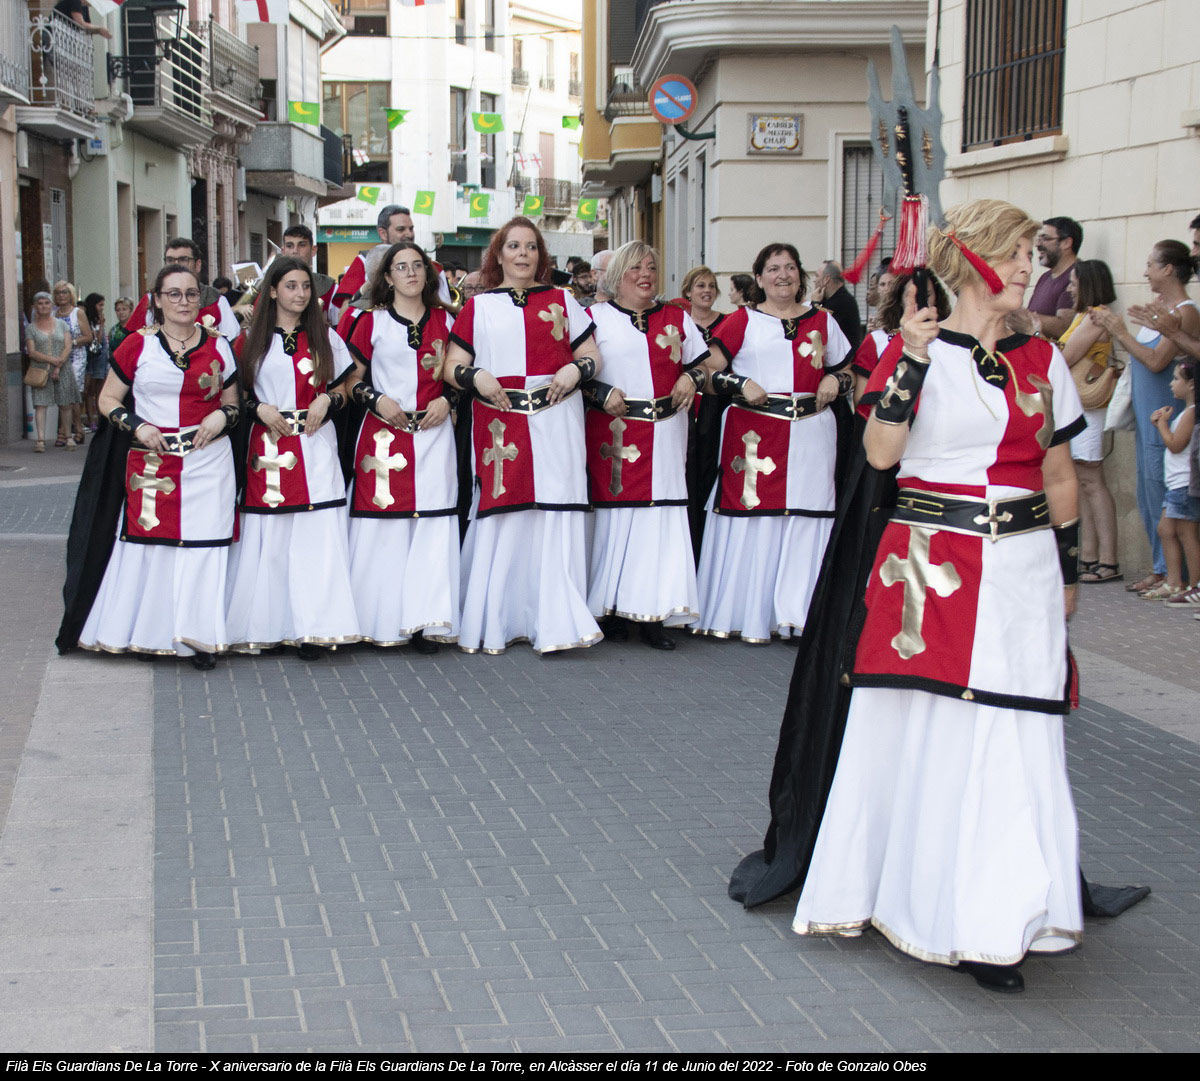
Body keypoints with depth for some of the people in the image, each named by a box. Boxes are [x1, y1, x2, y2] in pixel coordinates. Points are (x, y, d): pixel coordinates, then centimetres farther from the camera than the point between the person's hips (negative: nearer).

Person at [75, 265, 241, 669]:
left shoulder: (218, 347, 9)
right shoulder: (138, 345, 4)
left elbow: (233, 403, 17)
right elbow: (107, 398, 8)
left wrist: (223, 415, -5)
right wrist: (135, 424, -9)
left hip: (207, 463, 1)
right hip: (151, 464, -1)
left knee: (203, 543, -2)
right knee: (149, 542, 1)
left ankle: (199, 637, 5)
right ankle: (149, 634, 14)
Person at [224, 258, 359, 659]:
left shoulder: (325, 337, 13)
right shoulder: (251, 340, 9)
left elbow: (343, 387, 16)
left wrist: (327, 401, -5)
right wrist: (258, 408, -7)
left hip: (315, 447, 0)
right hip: (267, 446, 0)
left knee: (316, 536, -8)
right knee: (267, 537, -1)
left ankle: (311, 629, -5)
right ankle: (264, 628, 9)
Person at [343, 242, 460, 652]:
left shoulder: (444, 321, 12)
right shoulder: (372, 322, 6)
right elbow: (352, 379, 7)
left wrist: (447, 399, 0)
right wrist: (375, 399, -10)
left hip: (433, 431, 2)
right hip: (383, 432, -1)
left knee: (432, 523, -4)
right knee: (383, 522, -2)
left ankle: (423, 621, 0)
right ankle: (381, 621, 6)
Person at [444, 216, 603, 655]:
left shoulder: (562, 301, 16)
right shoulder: (477, 306, 14)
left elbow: (591, 354, 14)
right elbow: (453, 365, 9)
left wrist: (576, 369, -7)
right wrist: (475, 377, -11)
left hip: (556, 419, 0)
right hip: (498, 421, 0)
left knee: (555, 514, -5)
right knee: (501, 515, -2)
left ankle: (554, 622, -1)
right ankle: (493, 624, 6)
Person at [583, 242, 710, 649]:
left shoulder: (676, 317, 16)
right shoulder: (596, 317, 7)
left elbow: (702, 362, 21)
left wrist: (691, 377, 0)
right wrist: (601, 394, -12)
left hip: (666, 432, 3)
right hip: (614, 432, -2)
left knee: (662, 515, -3)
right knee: (615, 510, -4)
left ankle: (653, 614, 0)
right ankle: (612, 610, 6)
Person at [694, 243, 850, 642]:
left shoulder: (821, 321, 16)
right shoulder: (743, 320, 7)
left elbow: (844, 369, 23)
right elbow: (710, 370, 2)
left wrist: (835, 381, 2)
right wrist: (740, 384, -13)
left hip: (811, 433, 3)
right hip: (754, 433, -2)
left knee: (805, 518, -2)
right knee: (751, 517, -4)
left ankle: (793, 613, 5)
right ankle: (745, 614, 4)